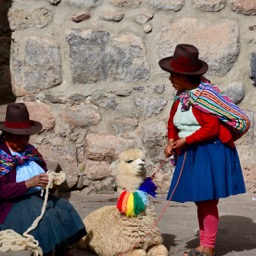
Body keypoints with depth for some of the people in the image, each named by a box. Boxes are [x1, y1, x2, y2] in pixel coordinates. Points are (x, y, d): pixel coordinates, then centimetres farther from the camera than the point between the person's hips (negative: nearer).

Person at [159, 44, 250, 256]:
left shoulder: (204, 95, -17)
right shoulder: (181, 96, 9)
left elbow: (211, 128, -21)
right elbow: (173, 123, 16)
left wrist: (185, 140, -17)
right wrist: (171, 142, -2)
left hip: (210, 153, -8)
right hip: (190, 154, 8)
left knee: (207, 200, -6)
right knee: (200, 201, 12)